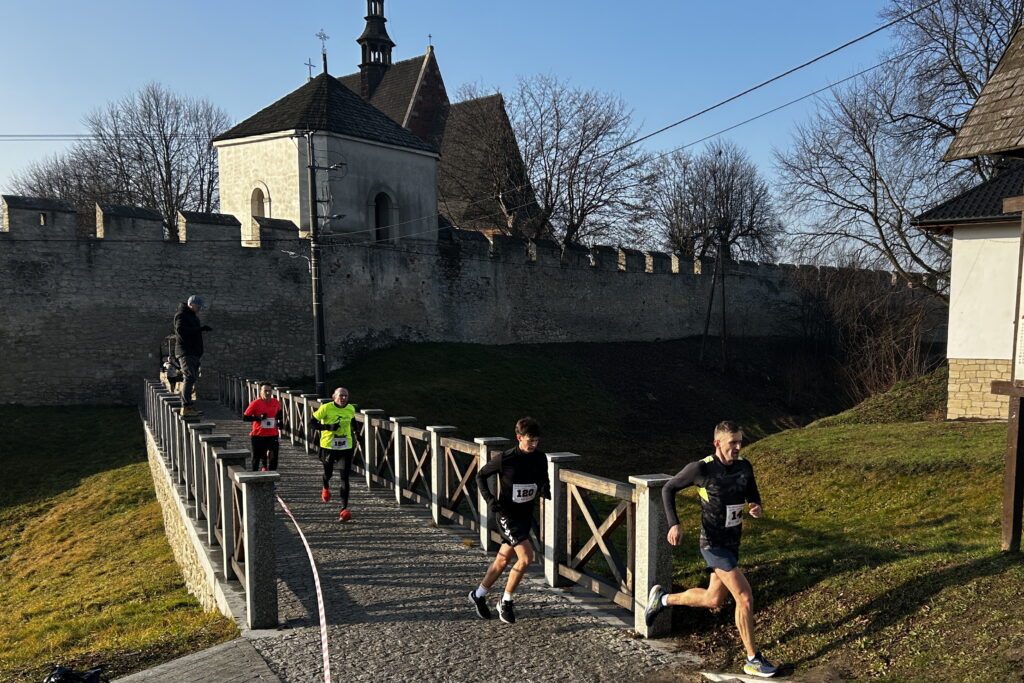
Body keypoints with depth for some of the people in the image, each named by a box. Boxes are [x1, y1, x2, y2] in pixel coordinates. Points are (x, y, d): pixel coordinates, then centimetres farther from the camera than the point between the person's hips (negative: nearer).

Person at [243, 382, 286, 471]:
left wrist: (280, 421, 10)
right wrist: (258, 418, -20)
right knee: (257, 457, 10)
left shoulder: (276, 402, 2)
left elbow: (280, 411, 24)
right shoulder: (256, 403, -10)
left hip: (273, 434, 2)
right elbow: (245, 417, -9)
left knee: (273, 455, -10)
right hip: (258, 435, -2)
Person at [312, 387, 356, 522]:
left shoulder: (351, 409, 1)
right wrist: (328, 427, -22)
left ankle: (344, 509, -8)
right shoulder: (326, 408, -12)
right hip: (328, 446, -1)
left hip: (346, 447, 1)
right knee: (328, 473, 19)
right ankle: (326, 489, 56)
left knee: (345, 478, -9)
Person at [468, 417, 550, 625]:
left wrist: (545, 490, -5)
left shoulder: (540, 458, -3)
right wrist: (490, 500, -13)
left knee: (503, 560, 15)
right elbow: (481, 476, -4)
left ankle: (478, 595, 35)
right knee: (526, 557, -16)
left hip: (526, 515, 6)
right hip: (507, 515, -6)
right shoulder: (505, 459, -17)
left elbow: (543, 480, 16)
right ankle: (505, 602, 5)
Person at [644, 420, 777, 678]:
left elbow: (753, 495, 13)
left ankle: (662, 598, 36)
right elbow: (668, 489, -6)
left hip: (732, 544, 7)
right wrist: (674, 524, -16)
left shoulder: (745, 467, -3)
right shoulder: (701, 469, -18)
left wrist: (756, 507, -11)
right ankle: (753, 659, 10)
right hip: (714, 545, -7)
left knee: (713, 601, 16)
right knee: (745, 598, -8)